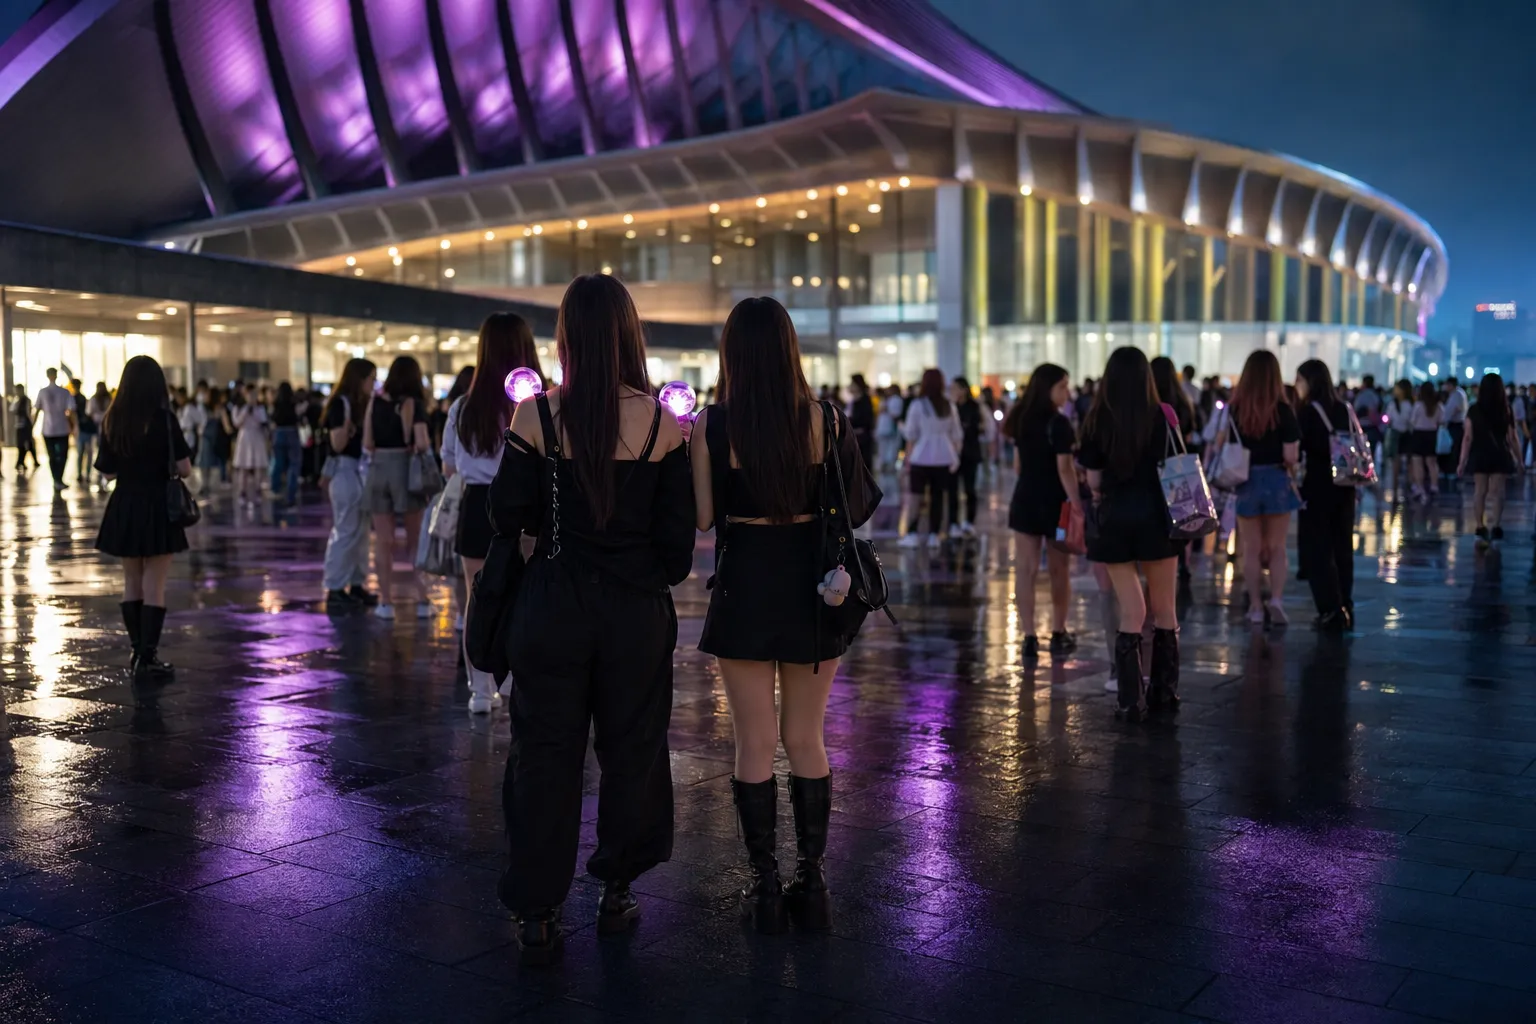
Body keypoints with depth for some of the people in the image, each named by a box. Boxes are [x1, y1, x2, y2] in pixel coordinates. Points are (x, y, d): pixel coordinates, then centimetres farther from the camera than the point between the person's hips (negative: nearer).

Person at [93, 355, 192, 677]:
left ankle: (137, 650, 25)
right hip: (156, 508, -4)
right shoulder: (163, 419, -12)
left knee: (132, 584, 16)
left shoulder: (112, 420, 1)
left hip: (123, 508, 5)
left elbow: (106, 470, 5)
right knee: (154, 588, 1)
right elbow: (184, 469, -12)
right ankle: (148, 658, 0)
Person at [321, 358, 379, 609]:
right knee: (345, 531, -7)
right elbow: (337, 445, -17)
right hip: (345, 470, -9)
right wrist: (347, 423, -26)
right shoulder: (340, 403, -11)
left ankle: (356, 585, 17)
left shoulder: (360, 403, 14)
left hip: (361, 470, 9)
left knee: (360, 532, 11)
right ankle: (334, 590, -2)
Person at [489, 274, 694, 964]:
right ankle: (616, 893, 29)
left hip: (553, 607, 0)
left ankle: (537, 915, 16)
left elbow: (506, 516, -3)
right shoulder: (662, 422, -8)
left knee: (544, 754, 10)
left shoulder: (537, 418, -9)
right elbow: (679, 530, -4)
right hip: (638, 610, 1)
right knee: (631, 749, 16)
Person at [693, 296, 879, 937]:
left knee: (755, 743, 8)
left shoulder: (711, 426, -9)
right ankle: (812, 884, 18)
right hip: (812, 588, 2)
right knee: (806, 740, 13)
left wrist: (685, 443, 7)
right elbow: (855, 511, -1)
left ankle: (765, 887, 14)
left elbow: (702, 516, -7)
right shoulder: (827, 422, -5)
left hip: (744, 588, -2)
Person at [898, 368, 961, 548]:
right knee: (938, 496, 6)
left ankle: (913, 534, -2)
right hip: (944, 458, 3)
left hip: (921, 458, -3)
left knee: (917, 495, 2)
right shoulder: (949, 407, 5)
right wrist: (955, 457, 14)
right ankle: (933, 535, 6)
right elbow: (956, 436, 8)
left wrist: (908, 459, 6)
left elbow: (911, 435, -4)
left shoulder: (917, 405, -6)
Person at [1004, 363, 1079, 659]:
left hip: (1025, 499, 6)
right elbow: (1064, 469, -19)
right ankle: (1058, 635, 19)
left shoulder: (1022, 419, 7)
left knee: (1026, 569, 3)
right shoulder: (1058, 423, -14)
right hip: (1054, 502, -5)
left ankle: (1029, 637, 2)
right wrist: (1078, 504, -18)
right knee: (1058, 571, 9)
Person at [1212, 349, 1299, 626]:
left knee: (1252, 549, 11)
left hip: (1246, 482, 1)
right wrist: (1295, 451, 9)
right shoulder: (1283, 409, -10)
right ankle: (1276, 598, -5)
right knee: (1277, 547, 11)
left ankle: (1256, 606, 16)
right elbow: (1291, 456, -12)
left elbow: (1221, 448, -5)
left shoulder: (1234, 408, -5)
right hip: (1276, 481, -1)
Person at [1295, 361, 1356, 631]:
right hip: (1344, 487, 6)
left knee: (1316, 550, 1)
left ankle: (1331, 612, -5)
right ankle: (1345, 609, 17)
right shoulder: (1345, 408, 8)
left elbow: (1296, 450, -15)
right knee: (1342, 547, 13)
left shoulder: (1307, 412, -10)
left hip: (1317, 489, -6)